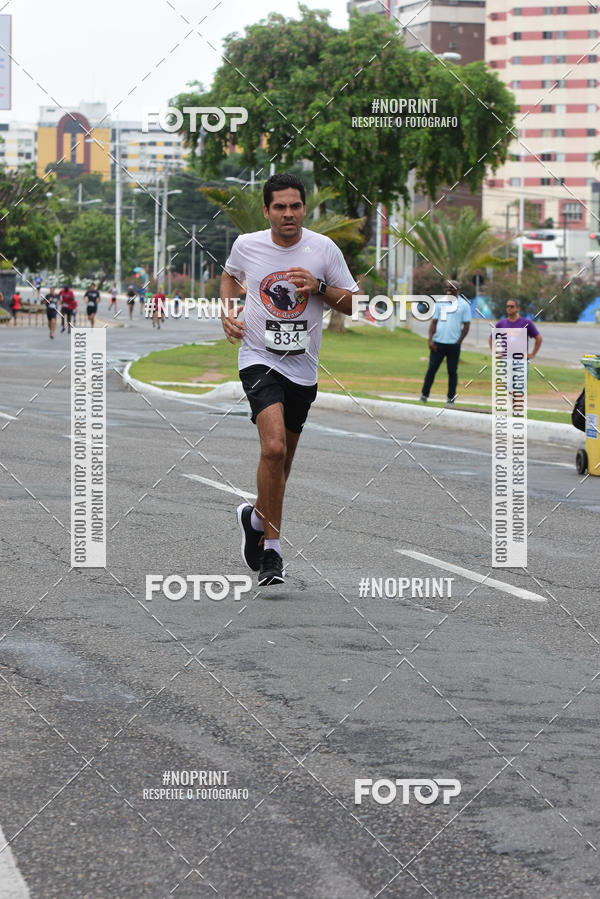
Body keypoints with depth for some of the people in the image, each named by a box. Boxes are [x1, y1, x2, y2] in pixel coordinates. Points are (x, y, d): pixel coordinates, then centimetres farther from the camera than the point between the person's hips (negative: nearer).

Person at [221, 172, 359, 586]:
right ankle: (272, 551, -15)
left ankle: (255, 517, 44)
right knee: (273, 448, -23)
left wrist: (318, 287, -15)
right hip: (259, 359, -3)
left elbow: (354, 304, 1)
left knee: (283, 460, 14)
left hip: (303, 367, 3)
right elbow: (231, 275, 21)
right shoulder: (246, 245, -2)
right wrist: (227, 311, 5)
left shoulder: (324, 249, -3)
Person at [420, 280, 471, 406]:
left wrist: (459, 341, -7)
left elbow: (466, 325, 2)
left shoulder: (464, 305, 3)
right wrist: (431, 340, -1)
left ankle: (451, 398, 9)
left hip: (453, 344, -2)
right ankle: (424, 395, 4)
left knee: (452, 371, 2)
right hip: (438, 342, 2)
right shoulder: (440, 303, 11)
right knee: (432, 368, -2)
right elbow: (433, 322, 9)